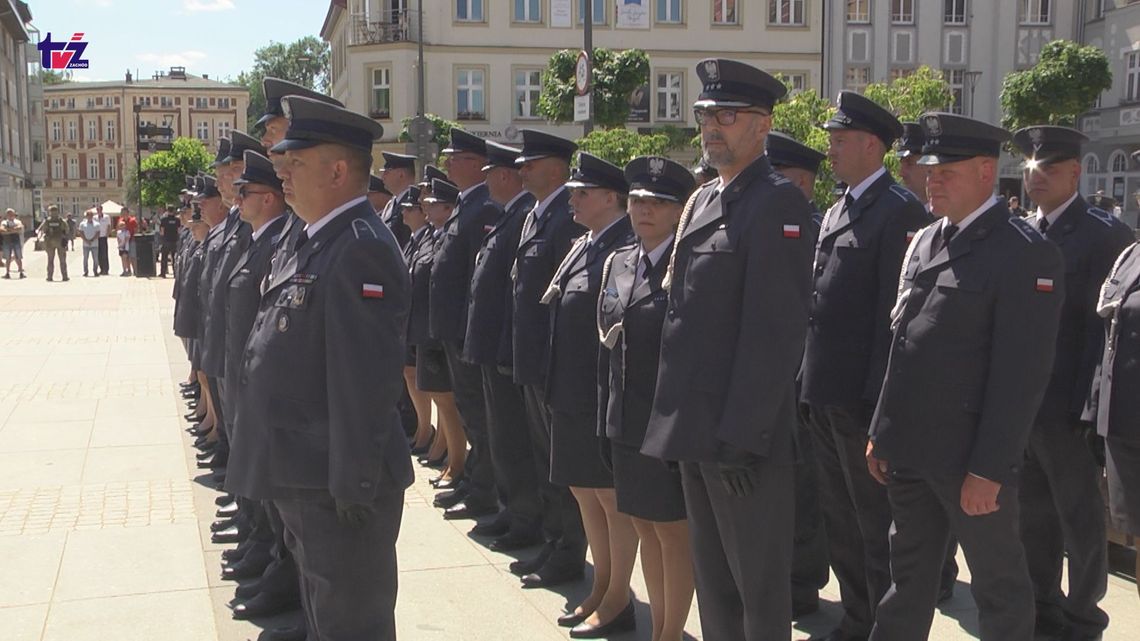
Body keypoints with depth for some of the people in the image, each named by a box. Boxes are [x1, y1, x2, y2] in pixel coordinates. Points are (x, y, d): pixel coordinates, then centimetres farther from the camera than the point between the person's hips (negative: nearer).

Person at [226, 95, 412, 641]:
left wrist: (353, 488, -23)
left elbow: (366, 382, -25)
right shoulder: (314, 241, 12)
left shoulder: (361, 250, -20)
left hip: (338, 489, -10)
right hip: (302, 478, 10)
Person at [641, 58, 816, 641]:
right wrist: (677, 419, 14)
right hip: (693, 426, 9)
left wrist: (741, 435, -21)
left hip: (742, 430, -9)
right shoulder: (702, 200, 14)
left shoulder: (778, 203, -13)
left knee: (758, 585, 5)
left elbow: (776, 331, -19)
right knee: (711, 577, 20)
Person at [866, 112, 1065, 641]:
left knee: (999, 587, 10)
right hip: (909, 449, 7)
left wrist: (988, 469, -18)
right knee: (908, 577, 18)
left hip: (969, 458, -7)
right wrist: (882, 432, 13)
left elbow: (1022, 373, -16)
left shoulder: (1026, 254, -13)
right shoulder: (923, 243, 11)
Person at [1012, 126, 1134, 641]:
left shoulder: (1104, 234, -9)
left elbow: (1103, 325, -12)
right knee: (1033, 512, 17)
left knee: (1080, 518, 8)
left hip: (1065, 406, -6)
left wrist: (1084, 407, -16)